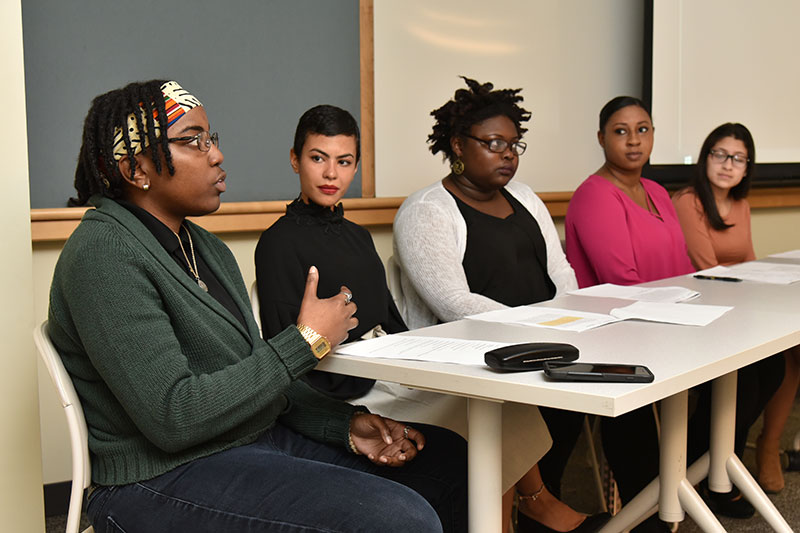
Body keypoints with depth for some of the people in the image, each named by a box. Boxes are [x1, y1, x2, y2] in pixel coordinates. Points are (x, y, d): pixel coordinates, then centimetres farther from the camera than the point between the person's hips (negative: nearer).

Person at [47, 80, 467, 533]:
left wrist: (345, 424, 0)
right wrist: (306, 341, -17)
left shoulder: (205, 247, 13)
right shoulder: (104, 256, -17)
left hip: (257, 436, 9)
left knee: (447, 459, 6)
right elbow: (172, 417, -24)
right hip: (165, 481, -9)